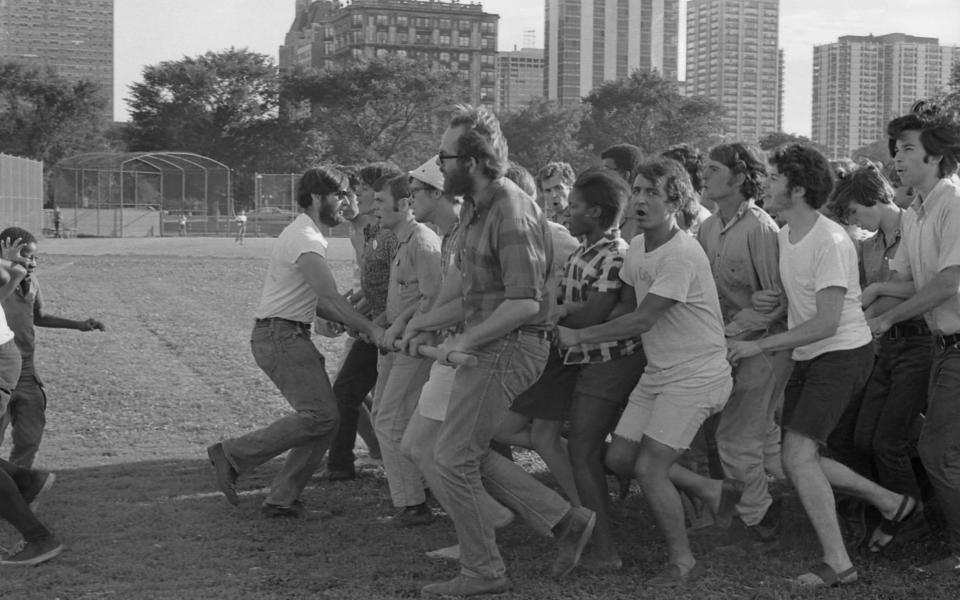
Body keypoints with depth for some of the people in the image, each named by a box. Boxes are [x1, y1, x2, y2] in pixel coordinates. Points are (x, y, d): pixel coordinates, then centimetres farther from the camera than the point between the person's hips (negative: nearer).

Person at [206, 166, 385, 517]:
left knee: (323, 417, 4)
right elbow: (329, 296, -22)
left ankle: (282, 499, 5)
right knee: (319, 416, -18)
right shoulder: (306, 240, -13)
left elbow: (317, 301, 22)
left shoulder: (305, 236, 21)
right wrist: (370, 329, -21)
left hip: (291, 337, 10)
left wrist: (355, 324, 12)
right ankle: (234, 455, -11)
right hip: (280, 334, -10)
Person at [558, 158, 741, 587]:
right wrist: (577, 334, -1)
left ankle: (683, 561, 7)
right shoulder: (638, 247, 5)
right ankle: (712, 491, 25)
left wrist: (580, 336, -19)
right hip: (657, 373, 9)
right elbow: (626, 307, 14)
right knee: (619, 458, 7)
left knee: (648, 467, -11)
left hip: (696, 376, -9)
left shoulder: (683, 255, -23)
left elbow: (643, 320, -25)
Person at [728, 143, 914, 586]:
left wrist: (760, 345, -22)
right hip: (808, 356, 9)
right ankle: (890, 502, 27)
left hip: (842, 354, -9)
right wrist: (768, 300, -1)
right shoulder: (786, 235, 7)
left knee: (798, 454, -17)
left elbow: (827, 323, -25)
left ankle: (838, 562, -8)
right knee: (800, 459, 10)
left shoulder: (830, 242, -22)